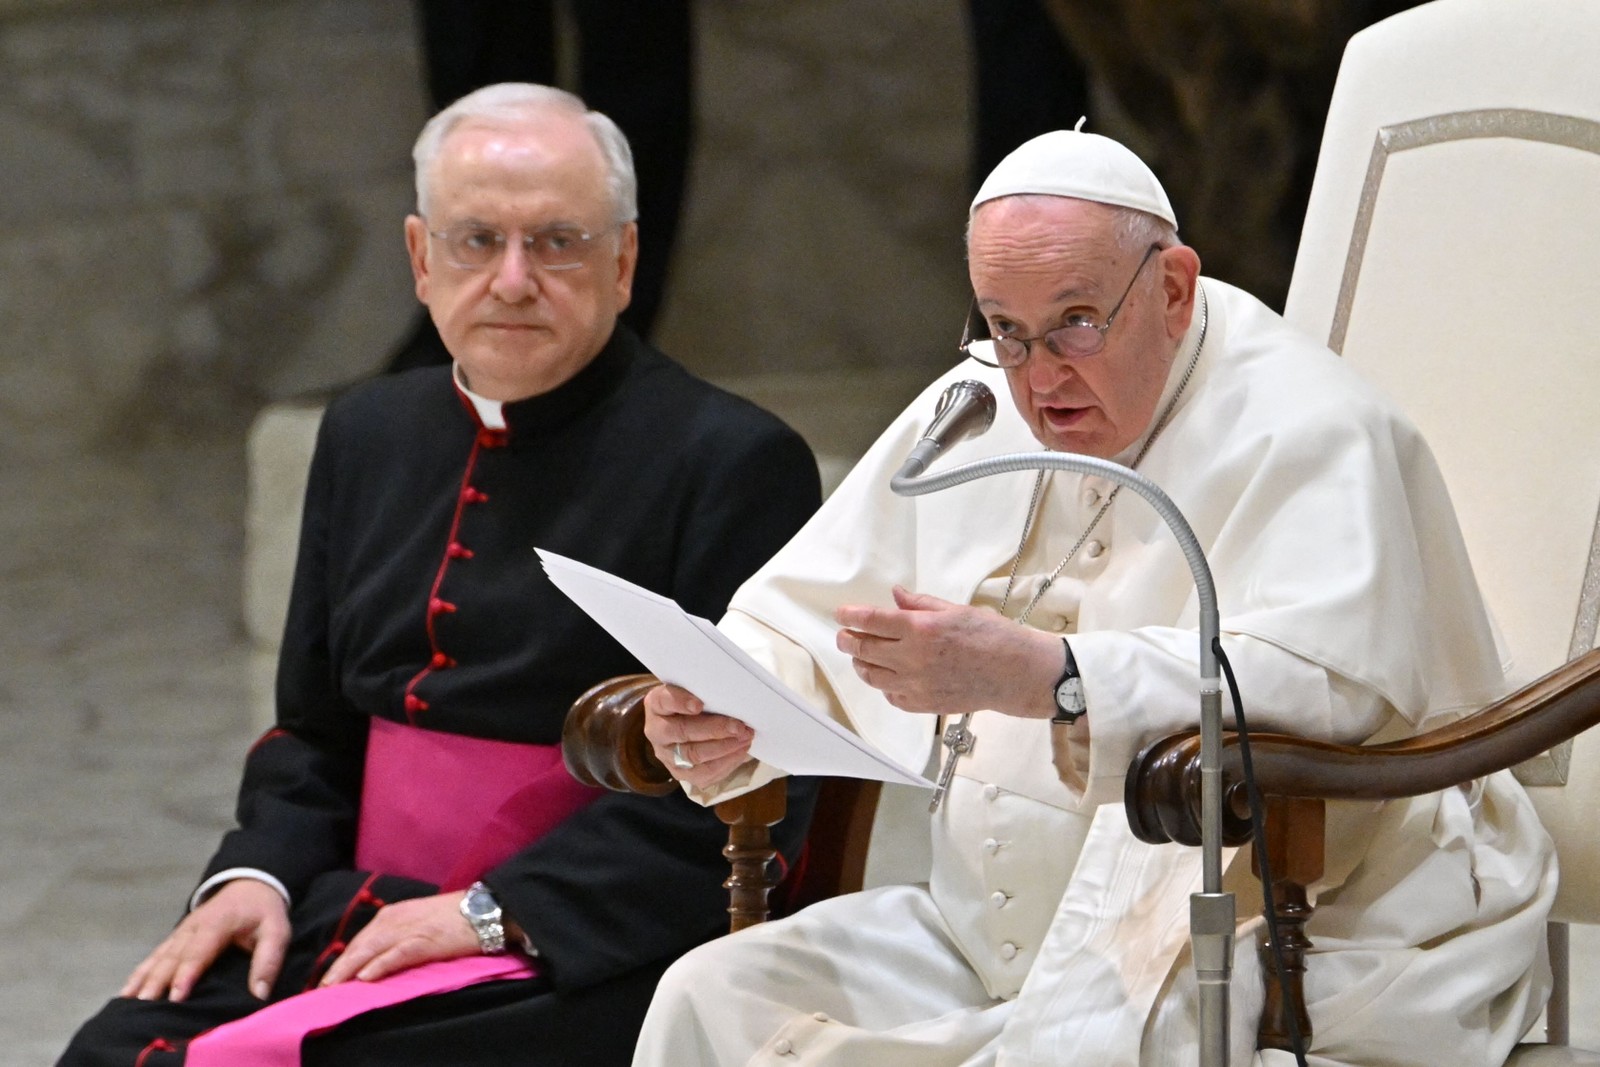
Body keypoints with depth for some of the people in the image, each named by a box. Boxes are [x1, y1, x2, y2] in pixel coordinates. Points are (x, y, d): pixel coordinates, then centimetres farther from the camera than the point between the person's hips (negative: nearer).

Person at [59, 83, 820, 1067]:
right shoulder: (370, 435, 16)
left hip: (582, 960, -6)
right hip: (358, 916, 6)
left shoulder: (737, 462, -6)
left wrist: (495, 911, -16)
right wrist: (257, 874, 3)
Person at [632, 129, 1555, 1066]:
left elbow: (1328, 687, -27)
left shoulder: (1306, 434, -10)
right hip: (991, 945, 7)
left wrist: (1037, 677, -36)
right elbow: (801, 622, 16)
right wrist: (725, 719, -9)